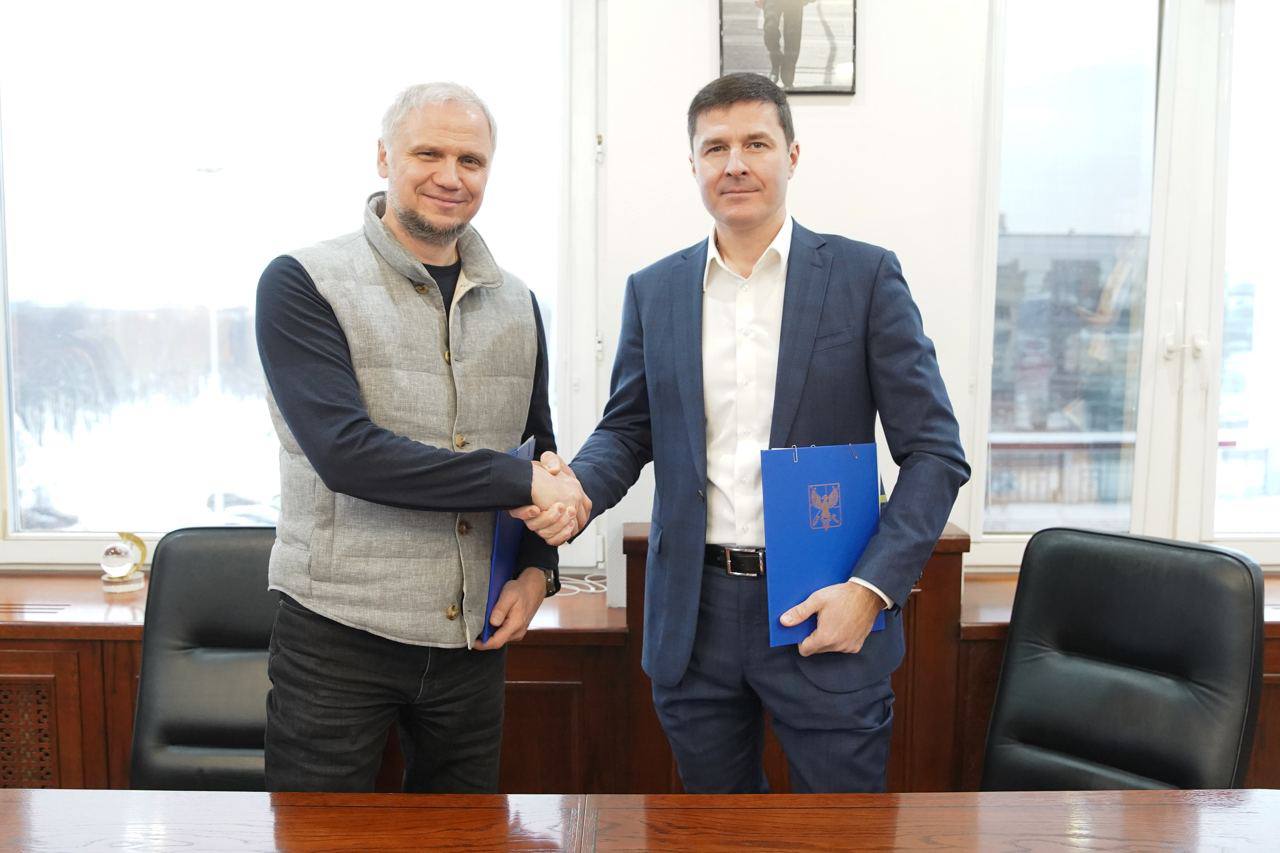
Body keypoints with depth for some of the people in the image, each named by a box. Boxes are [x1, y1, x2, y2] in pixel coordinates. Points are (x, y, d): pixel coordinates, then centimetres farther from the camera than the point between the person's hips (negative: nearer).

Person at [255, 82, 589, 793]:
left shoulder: (516, 303, 8)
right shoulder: (303, 284, -7)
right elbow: (345, 452, -20)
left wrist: (538, 569, 0)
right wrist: (520, 481, -18)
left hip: (475, 637, 5)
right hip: (338, 635, -4)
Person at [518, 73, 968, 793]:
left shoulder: (865, 275, -3)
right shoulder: (654, 290, 7)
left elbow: (935, 453, -4)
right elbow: (627, 431, 11)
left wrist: (870, 587, -15)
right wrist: (576, 488, -11)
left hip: (827, 615, -2)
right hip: (693, 620, 3)